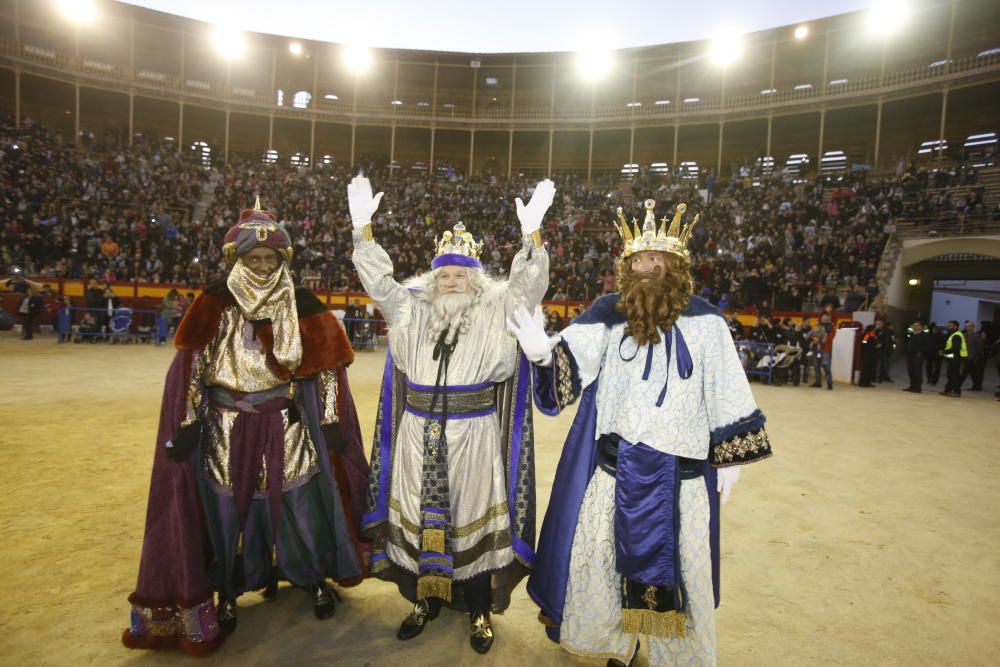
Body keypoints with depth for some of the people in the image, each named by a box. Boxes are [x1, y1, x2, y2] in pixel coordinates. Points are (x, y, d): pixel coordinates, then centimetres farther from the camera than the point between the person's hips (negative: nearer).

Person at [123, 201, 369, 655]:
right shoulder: (214, 306, -3)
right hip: (227, 431, 0)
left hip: (287, 429, 0)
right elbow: (191, 368, -1)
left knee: (301, 506, 7)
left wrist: (332, 420, -2)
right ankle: (229, 592, 34)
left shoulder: (302, 307, -2)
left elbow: (325, 366, 1)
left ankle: (315, 577, 31)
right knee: (226, 509, 11)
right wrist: (186, 425, -5)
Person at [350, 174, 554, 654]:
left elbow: (528, 285, -9)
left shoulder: (496, 312, 0)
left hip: (473, 440, -2)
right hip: (418, 439, 3)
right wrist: (363, 226, -5)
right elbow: (377, 280, 6)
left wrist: (533, 232, -23)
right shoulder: (411, 310, 7)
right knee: (419, 517, 14)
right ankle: (424, 600, 35)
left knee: (472, 520, 9)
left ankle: (479, 611, 28)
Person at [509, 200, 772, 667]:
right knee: (612, 553, 14)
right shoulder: (608, 313, -2)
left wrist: (731, 456, 2)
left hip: (680, 467, -1)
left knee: (676, 560, 11)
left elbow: (726, 393, 1)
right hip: (615, 461, 2)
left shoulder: (704, 321, -4)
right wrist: (545, 352, -38)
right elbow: (572, 355, -17)